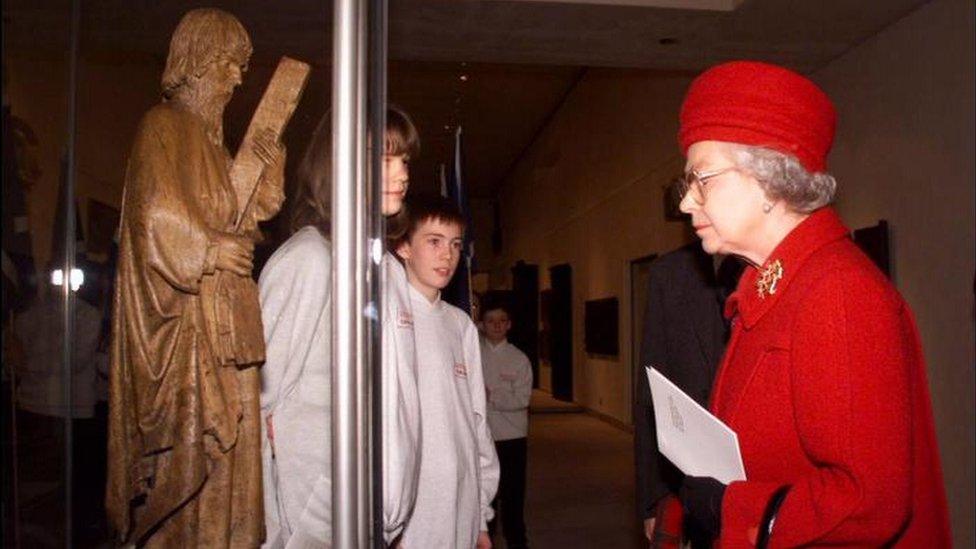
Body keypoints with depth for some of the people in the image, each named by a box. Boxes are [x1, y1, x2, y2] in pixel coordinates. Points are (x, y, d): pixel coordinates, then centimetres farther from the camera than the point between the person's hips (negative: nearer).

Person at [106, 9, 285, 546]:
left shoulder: (211, 137, 20)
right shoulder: (163, 126, -5)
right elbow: (157, 219, -18)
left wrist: (270, 181, 7)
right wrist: (213, 250, -8)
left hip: (220, 328, 8)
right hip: (186, 326, -8)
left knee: (223, 459, 8)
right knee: (190, 461, -5)